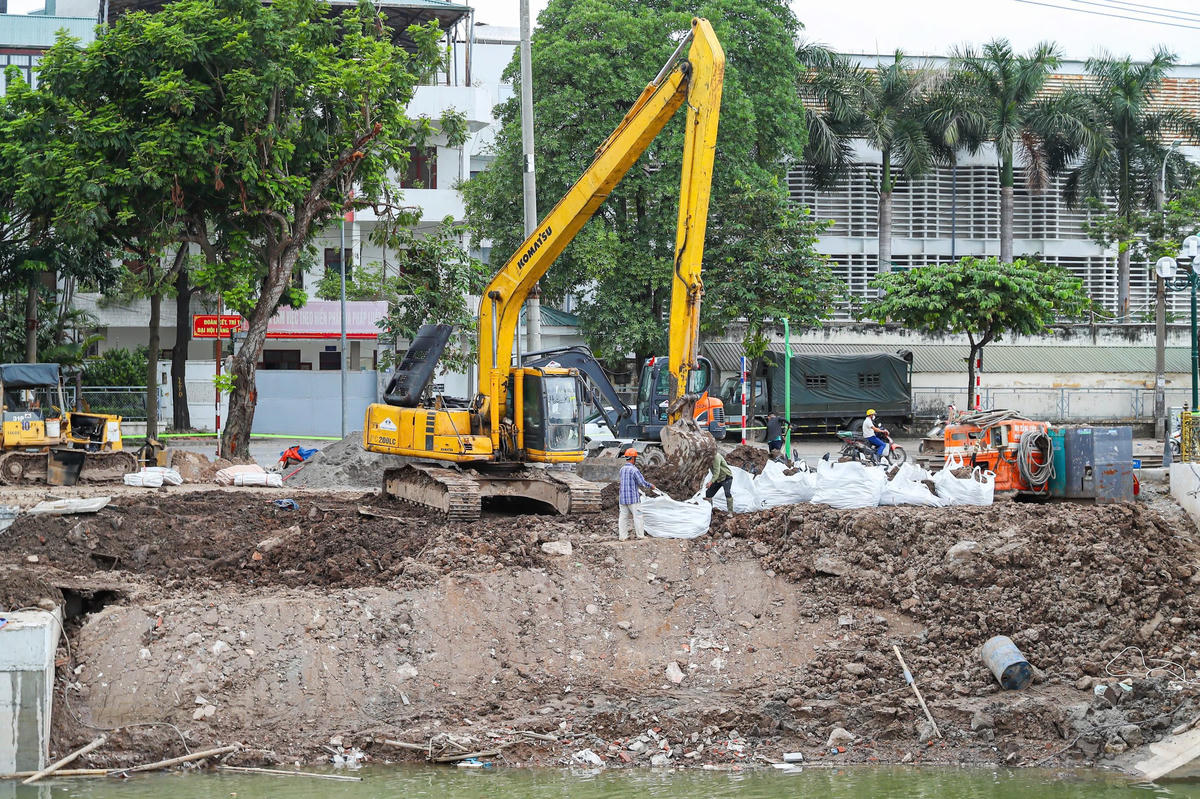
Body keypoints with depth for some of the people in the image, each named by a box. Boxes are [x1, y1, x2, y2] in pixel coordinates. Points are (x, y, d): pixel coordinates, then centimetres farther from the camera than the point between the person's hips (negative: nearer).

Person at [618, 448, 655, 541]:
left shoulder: (622, 469, 8)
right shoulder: (634, 470, -14)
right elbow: (642, 483, -13)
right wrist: (651, 485, 7)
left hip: (622, 498, 7)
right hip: (633, 498, -6)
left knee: (623, 516, 7)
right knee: (637, 516, 2)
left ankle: (622, 536, 6)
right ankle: (640, 535, 5)